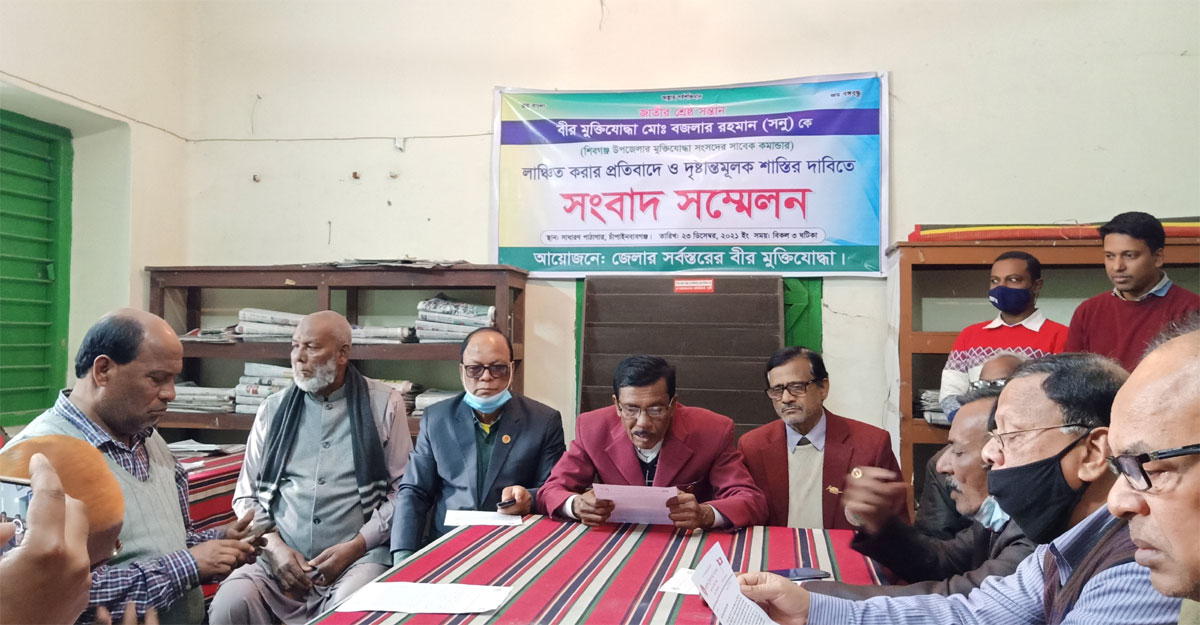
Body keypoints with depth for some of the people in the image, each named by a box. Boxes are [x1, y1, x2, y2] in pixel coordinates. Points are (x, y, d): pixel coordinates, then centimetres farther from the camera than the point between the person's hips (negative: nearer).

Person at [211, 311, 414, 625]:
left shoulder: (384, 403, 2)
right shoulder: (274, 408, 11)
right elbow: (247, 493, 13)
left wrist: (355, 546, -9)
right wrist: (274, 546, -4)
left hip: (360, 554, -3)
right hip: (279, 555, 3)